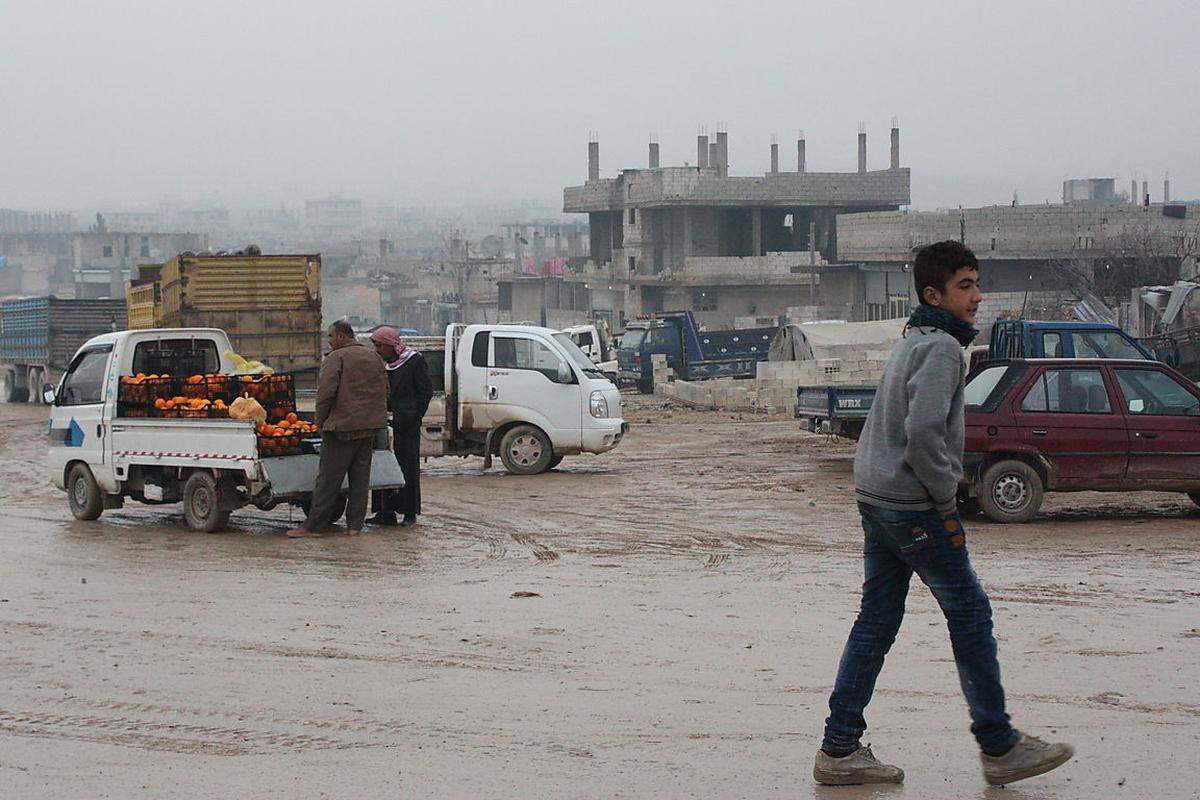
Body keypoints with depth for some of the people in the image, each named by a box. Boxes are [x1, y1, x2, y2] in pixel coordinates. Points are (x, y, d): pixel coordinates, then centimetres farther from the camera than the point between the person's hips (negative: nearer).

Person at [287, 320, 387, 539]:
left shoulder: (336, 358, -9)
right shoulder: (373, 357, 14)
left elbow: (325, 393, -16)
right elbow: (384, 390, 18)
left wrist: (321, 420, -4)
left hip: (342, 426, -7)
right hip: (369, 426, 7)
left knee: (328, 479, -3)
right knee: (360, 477, 11)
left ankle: (313, 526, 0)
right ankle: (355, 525, 11)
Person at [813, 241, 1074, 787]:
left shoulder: (911, 343, 16)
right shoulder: (941, 348, -15)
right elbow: (924, 432, -25)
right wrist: (946, 497, -14)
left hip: (874, 496, 10)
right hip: (914, 505, -9)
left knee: (877, 619, 10)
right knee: (969, 614, 0)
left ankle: (840, 749, 10)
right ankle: (999, 747, 7)